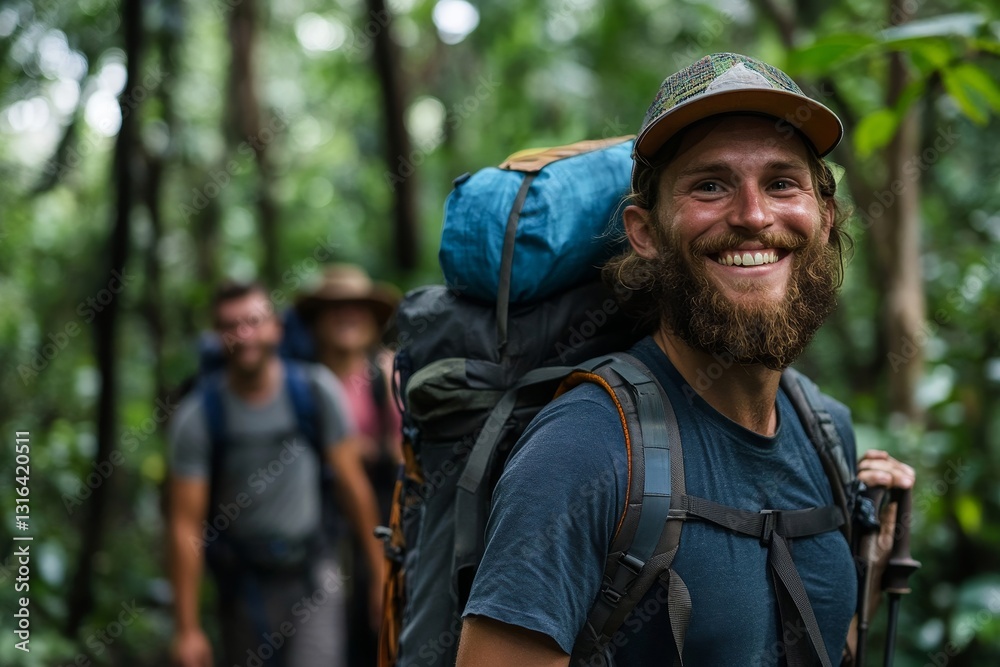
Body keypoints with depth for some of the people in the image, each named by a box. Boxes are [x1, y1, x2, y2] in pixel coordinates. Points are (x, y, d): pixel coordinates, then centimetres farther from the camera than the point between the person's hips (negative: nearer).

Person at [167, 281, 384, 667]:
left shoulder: (316, 390, -8)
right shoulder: (197, 417, -11)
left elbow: (351, 483, 0)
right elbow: (185, 525, -10)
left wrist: (380, 571, 3)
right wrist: (187, 629, -11)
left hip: (311, 576, 0)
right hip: (244, 585, 0)